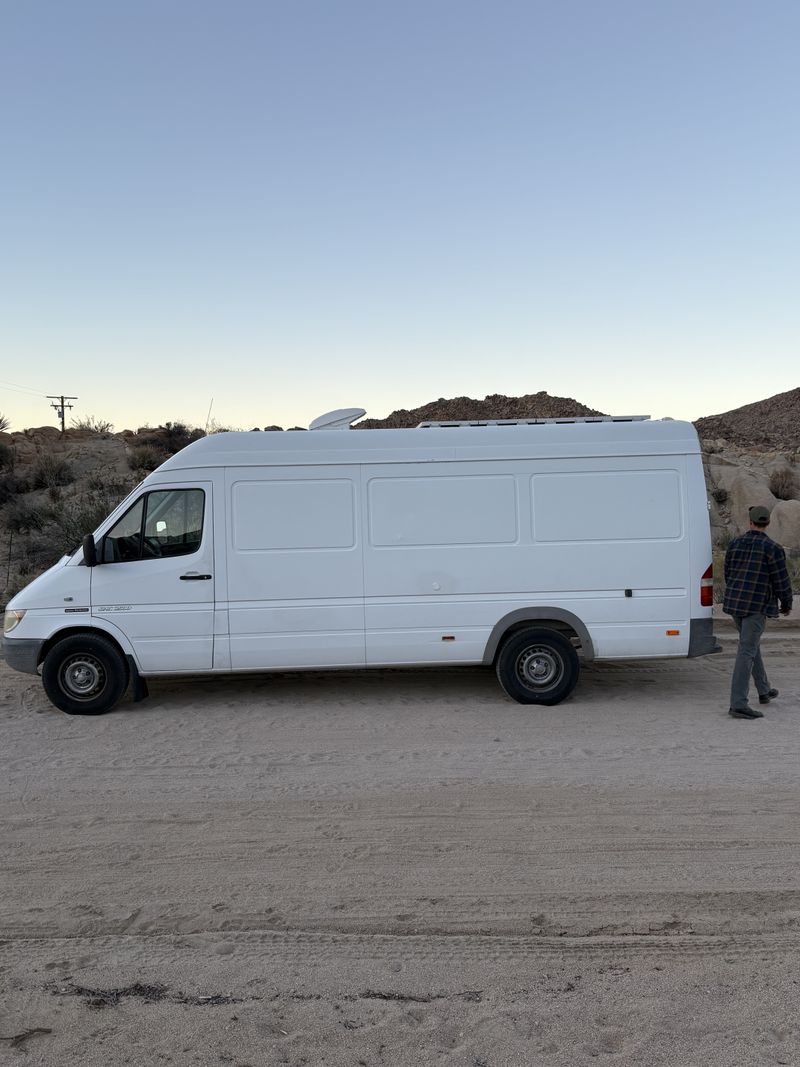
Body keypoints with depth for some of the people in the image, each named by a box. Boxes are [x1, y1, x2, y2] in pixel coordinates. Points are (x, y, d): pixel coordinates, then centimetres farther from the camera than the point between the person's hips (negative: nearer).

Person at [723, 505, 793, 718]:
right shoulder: (773, 549, -13)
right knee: (747, 652, -9)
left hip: (735, 603, 6)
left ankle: (764, 691, 35)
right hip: (757, 607, -6)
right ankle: (738, 704, -12)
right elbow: (781, 581, -9)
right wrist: (787, 604, 9)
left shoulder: (735, 544, 3)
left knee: (752, 645, 22)